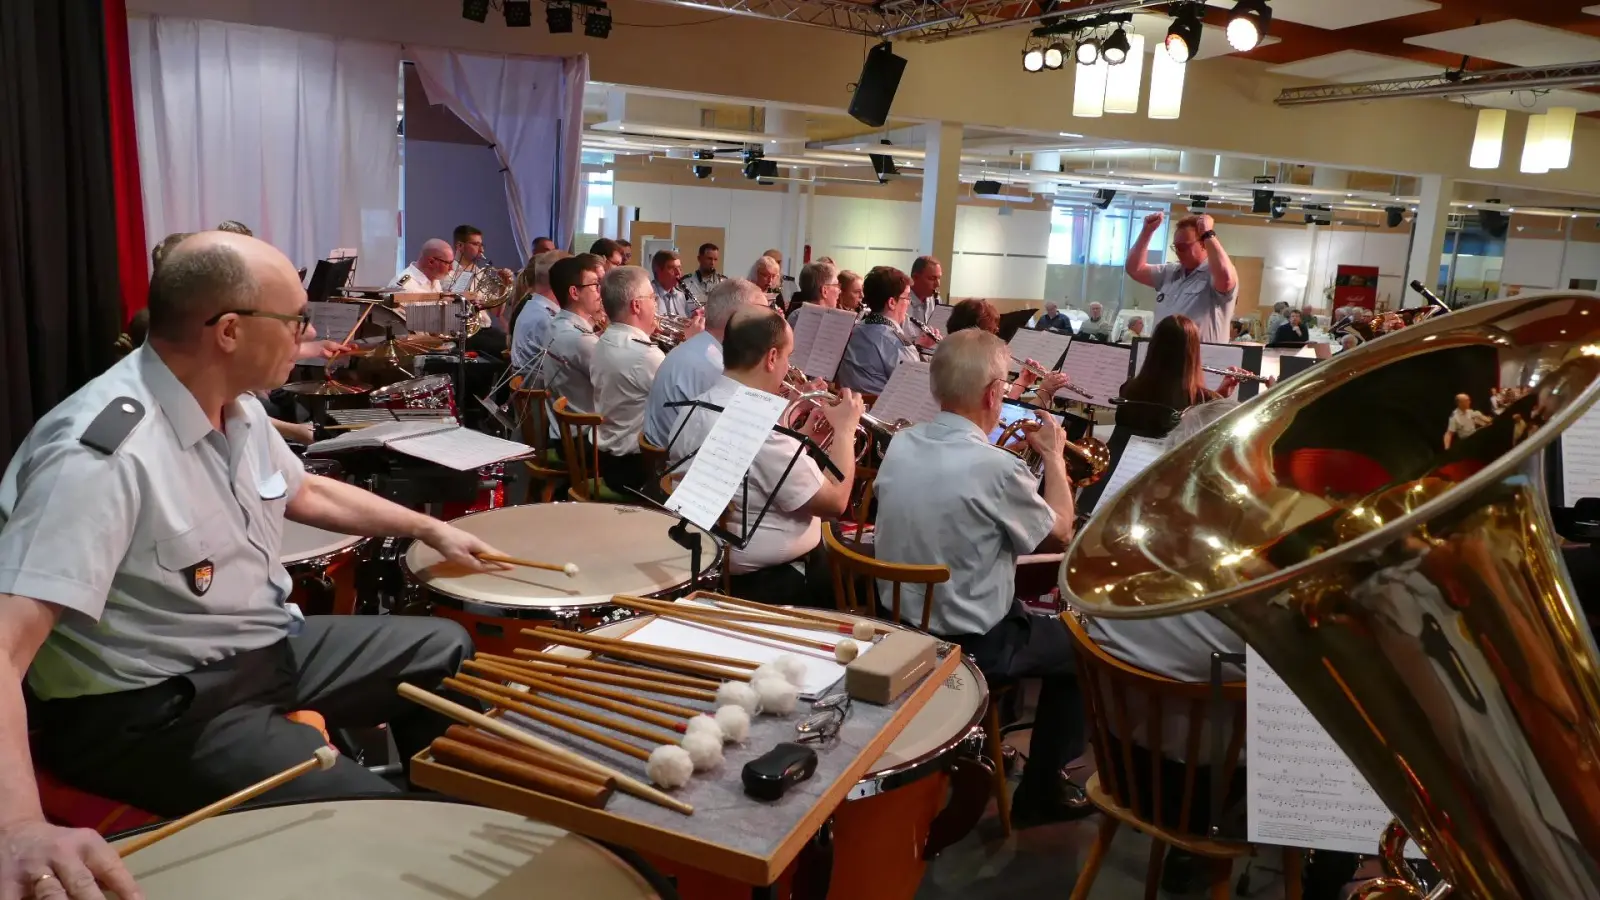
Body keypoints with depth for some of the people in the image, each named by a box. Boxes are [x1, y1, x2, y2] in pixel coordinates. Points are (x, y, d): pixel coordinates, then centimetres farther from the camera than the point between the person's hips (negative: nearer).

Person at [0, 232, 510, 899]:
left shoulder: (238, 408, 0)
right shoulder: (100, 454, -30)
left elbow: (304, 491, 20)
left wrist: (428, 528, 18)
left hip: (266, 646, 9)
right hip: (151, 708, -9)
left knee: (448, 651, 16)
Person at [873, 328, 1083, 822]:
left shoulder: (900, 446, -7)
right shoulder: (996, 467, -27)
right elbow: (1059, 534, -8)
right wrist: (1054, 455, 3)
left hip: (899, 626, 7)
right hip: (970, 646, -7)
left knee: (1024, 610, 32)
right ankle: (1039, 795, 24)